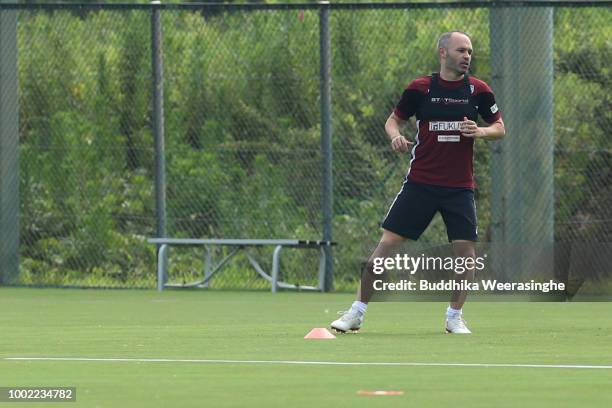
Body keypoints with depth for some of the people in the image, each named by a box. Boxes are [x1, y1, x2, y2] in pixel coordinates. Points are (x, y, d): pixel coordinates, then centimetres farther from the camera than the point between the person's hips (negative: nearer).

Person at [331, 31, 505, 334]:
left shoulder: (478, 90, 2)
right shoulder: (419, 88, -1)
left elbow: (499, 128, 9)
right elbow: (394, 119, 11)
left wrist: (481, 132, -13)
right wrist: (395, 135, -12)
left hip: (460, 187, 1)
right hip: (420, 182, -1)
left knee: (465, 250, -8)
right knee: (388, 242, -5)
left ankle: (454, 317, 11)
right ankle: (357, 312, 3)